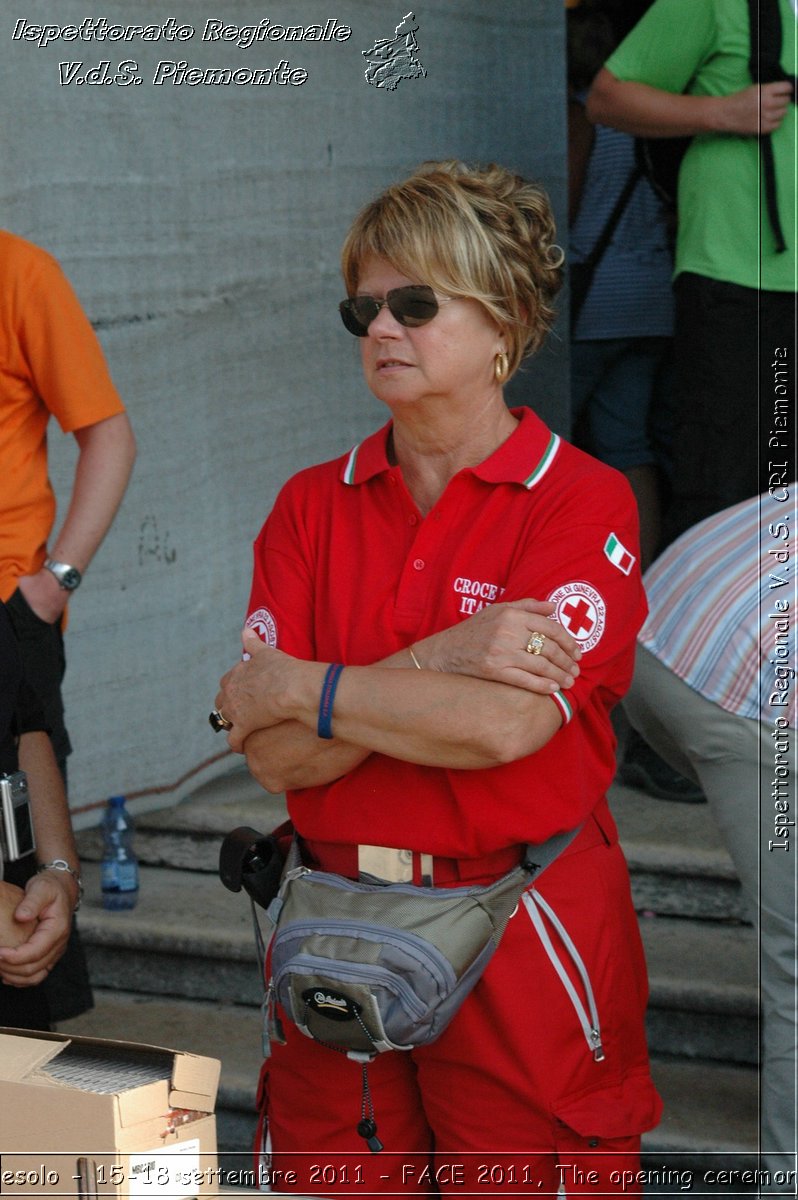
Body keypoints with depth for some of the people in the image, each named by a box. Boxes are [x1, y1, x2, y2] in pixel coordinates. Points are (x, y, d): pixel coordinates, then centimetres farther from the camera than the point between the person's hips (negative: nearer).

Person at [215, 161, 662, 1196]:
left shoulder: (583, 500, -7)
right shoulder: (314, 504, 5)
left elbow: (507, 727, -21)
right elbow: (278, 759, -4)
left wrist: (299, 688, -10)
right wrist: (435, 666, -18)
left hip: (523, 938, -3)